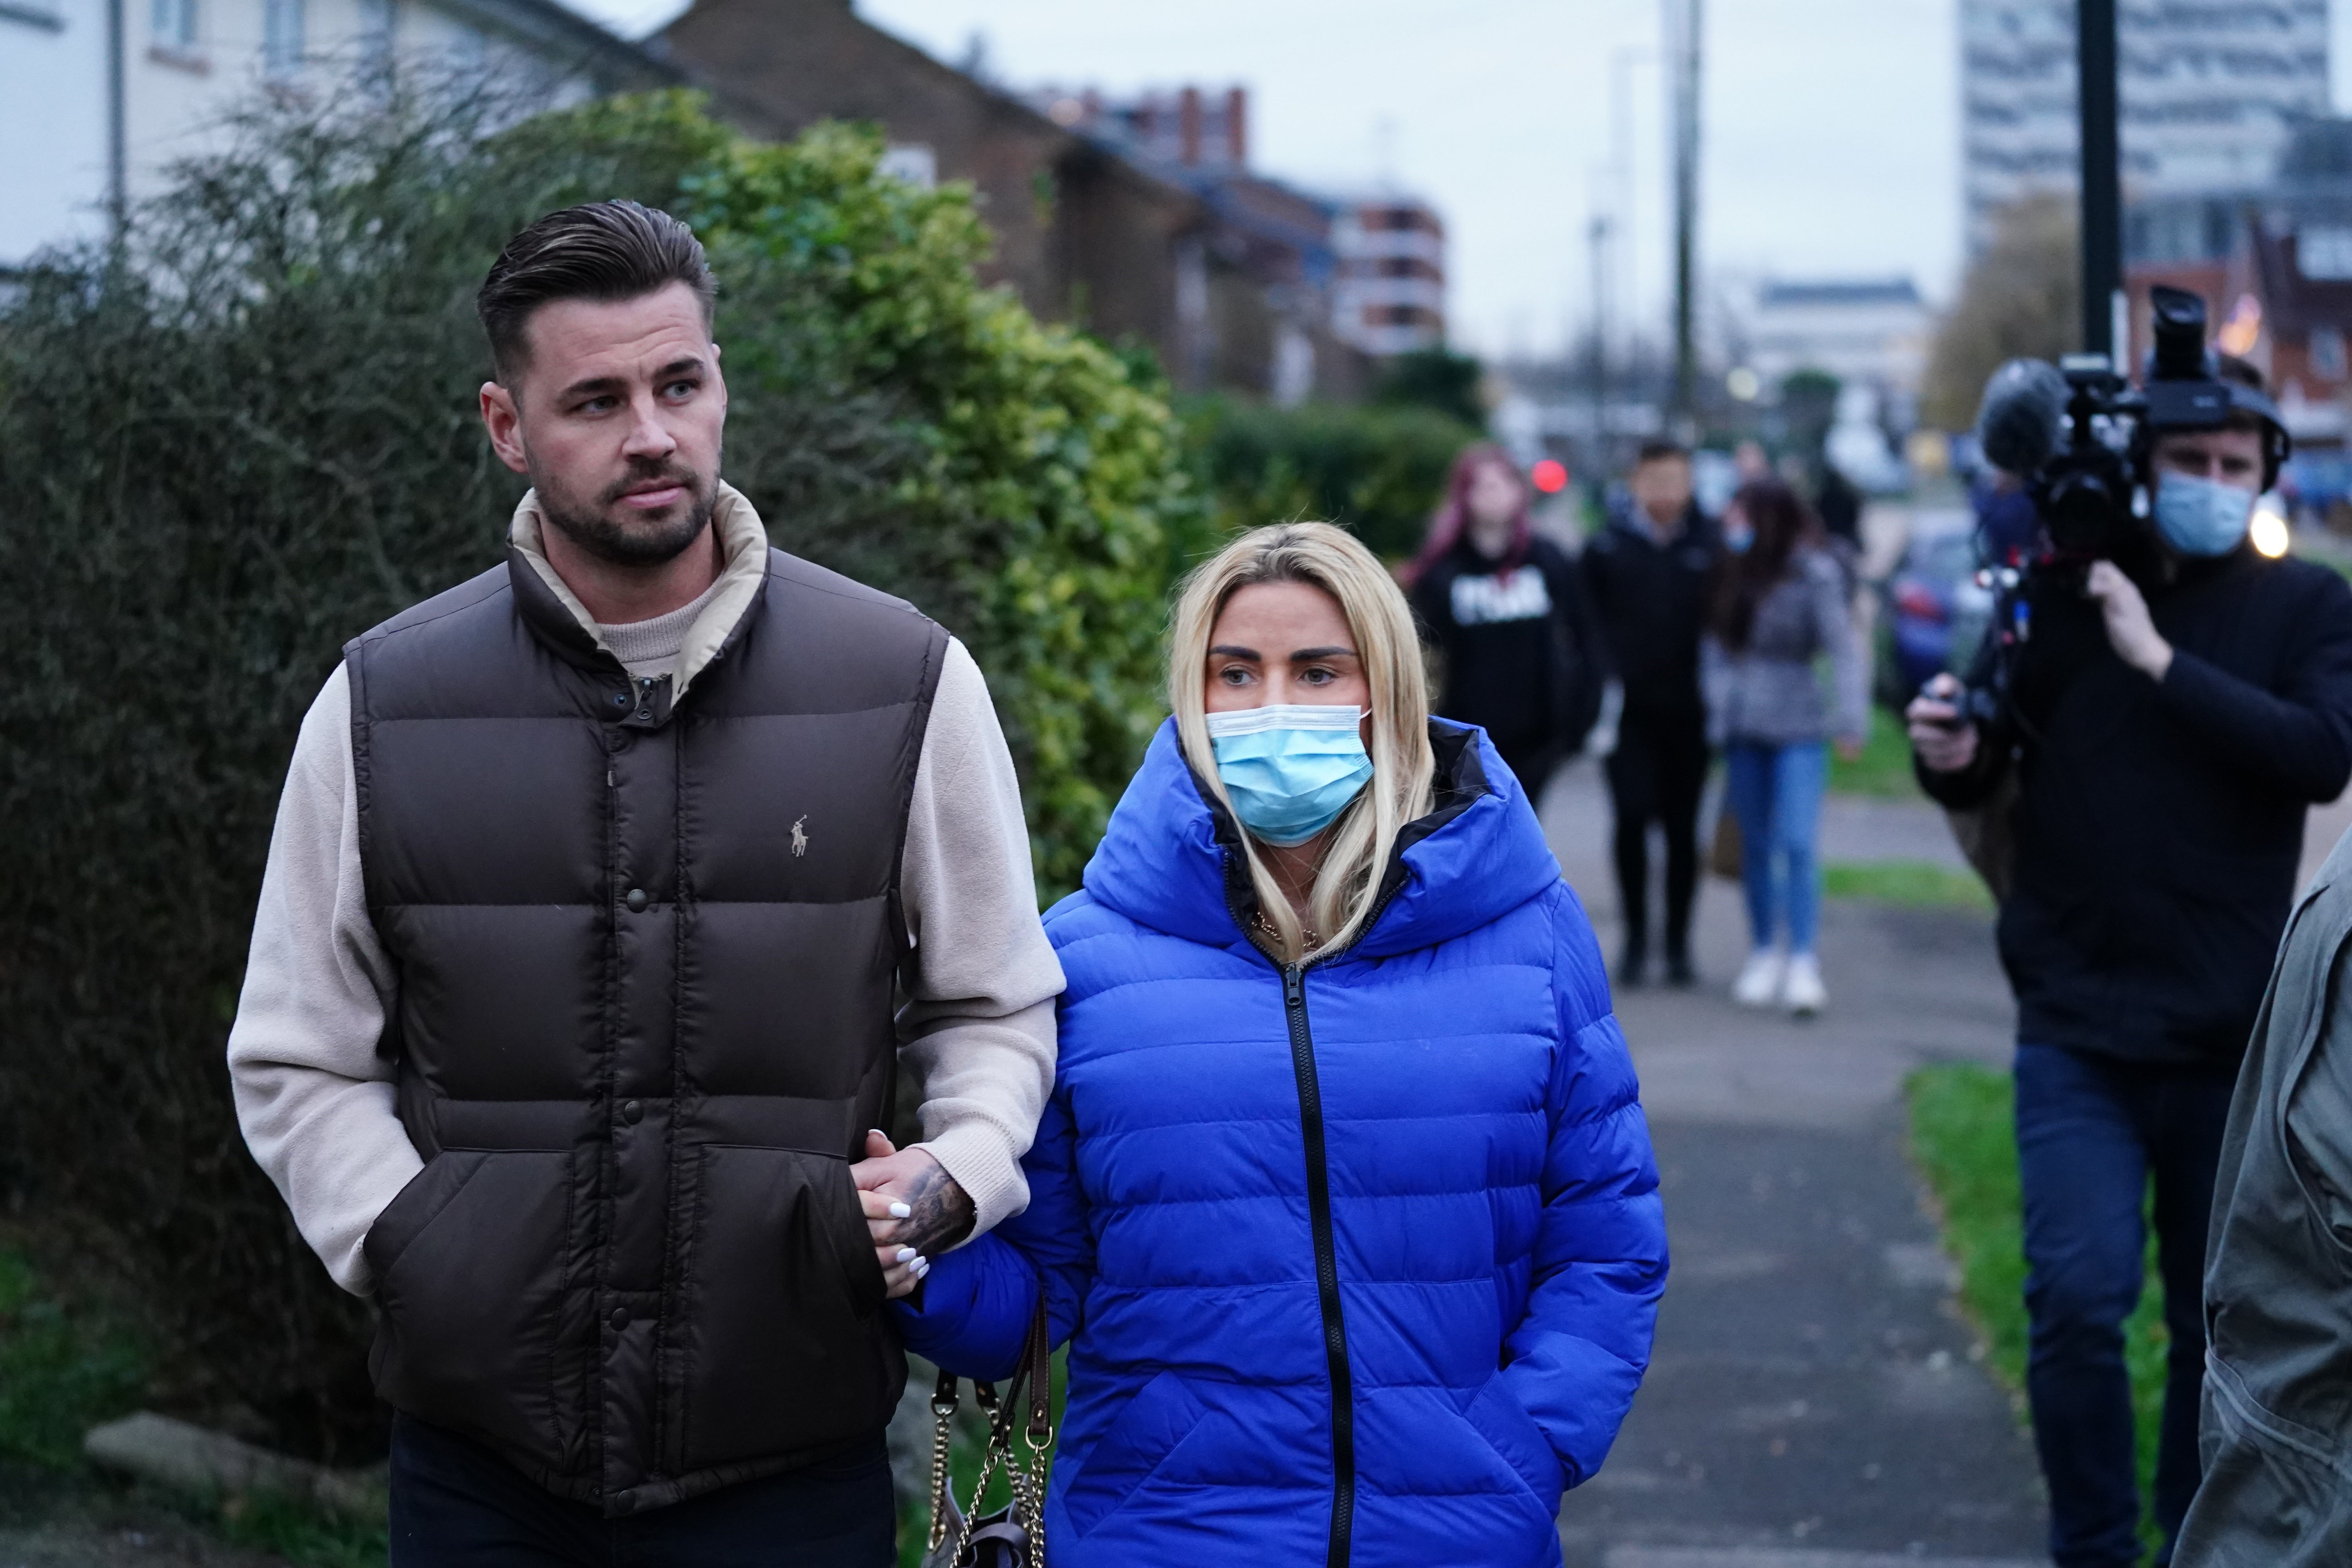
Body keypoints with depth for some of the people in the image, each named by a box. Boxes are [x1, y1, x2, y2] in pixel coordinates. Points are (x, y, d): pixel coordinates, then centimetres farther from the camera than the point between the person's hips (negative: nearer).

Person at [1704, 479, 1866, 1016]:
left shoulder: (1814, 575, -10)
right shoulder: (1737, 573, 5)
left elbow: (1843, 648, -14)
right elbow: (1718, 643, 9)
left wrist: (1850, 719, -22)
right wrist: (1718, 708, 1)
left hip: (1797, 732, -5)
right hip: (1743, 730, 5)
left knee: (1797, 844, -11)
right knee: (1756, 845, 11)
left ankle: (1803, 962, -10)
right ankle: (1763, 955, 21)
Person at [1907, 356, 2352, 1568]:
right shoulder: (2057, 594, 3)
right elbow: (1983, 779, 9)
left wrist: (2162, 662, -19)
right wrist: (1951, 757, -14)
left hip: (2235, 1029, 0)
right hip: (2078, 1025, 0)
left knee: (2222, 1317, 9)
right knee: (2078, 1296, -9)